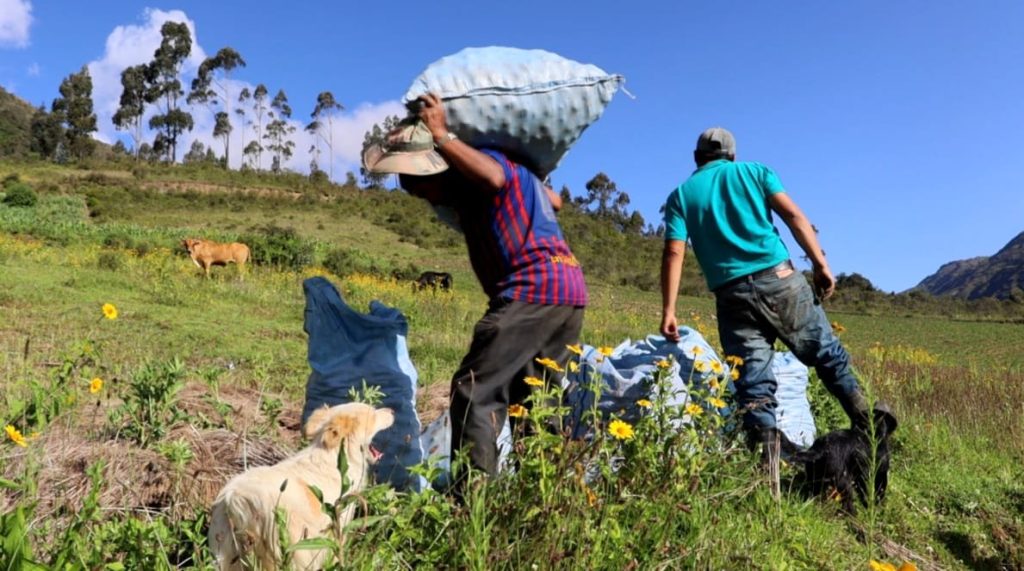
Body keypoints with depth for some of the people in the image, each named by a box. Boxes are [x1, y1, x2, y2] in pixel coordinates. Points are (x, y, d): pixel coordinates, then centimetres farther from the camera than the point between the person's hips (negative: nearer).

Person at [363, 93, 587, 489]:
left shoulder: (490, 158, -4)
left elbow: (494, 178, -27)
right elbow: (554, 200, 35)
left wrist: (441, 136, -16)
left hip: (533, 289, -10)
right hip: (569, 287, 10)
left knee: (475, 391, -9)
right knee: (534, 400, 16)